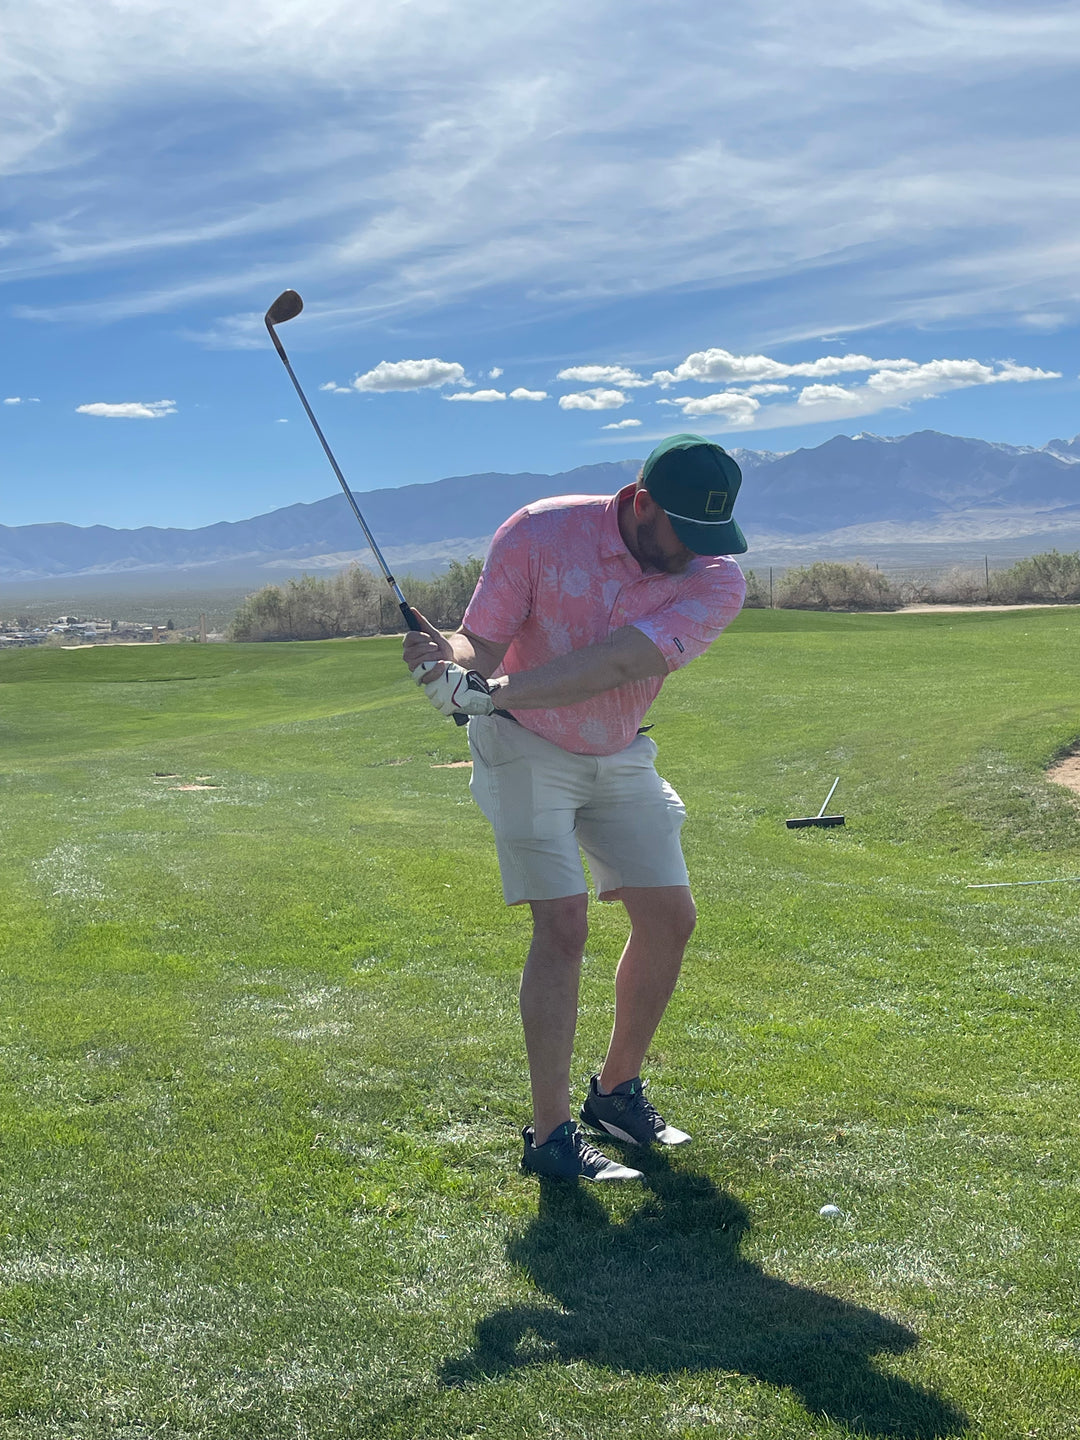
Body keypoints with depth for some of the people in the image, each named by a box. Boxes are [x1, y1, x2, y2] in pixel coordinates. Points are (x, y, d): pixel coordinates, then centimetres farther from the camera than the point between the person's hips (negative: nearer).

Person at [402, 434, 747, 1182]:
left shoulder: (717, 580, -21)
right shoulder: (539, 534, -23)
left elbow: (613, 665, -34)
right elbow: (481, 646, -18)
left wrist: (488, 691, -43)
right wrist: (449, 657, -43)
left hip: (620, 755, 4)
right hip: (527, 747, -4)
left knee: (670, 917, 4)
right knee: (564, 924, -14)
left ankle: (617, 1090, 24)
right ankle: (550, 1134, -6)